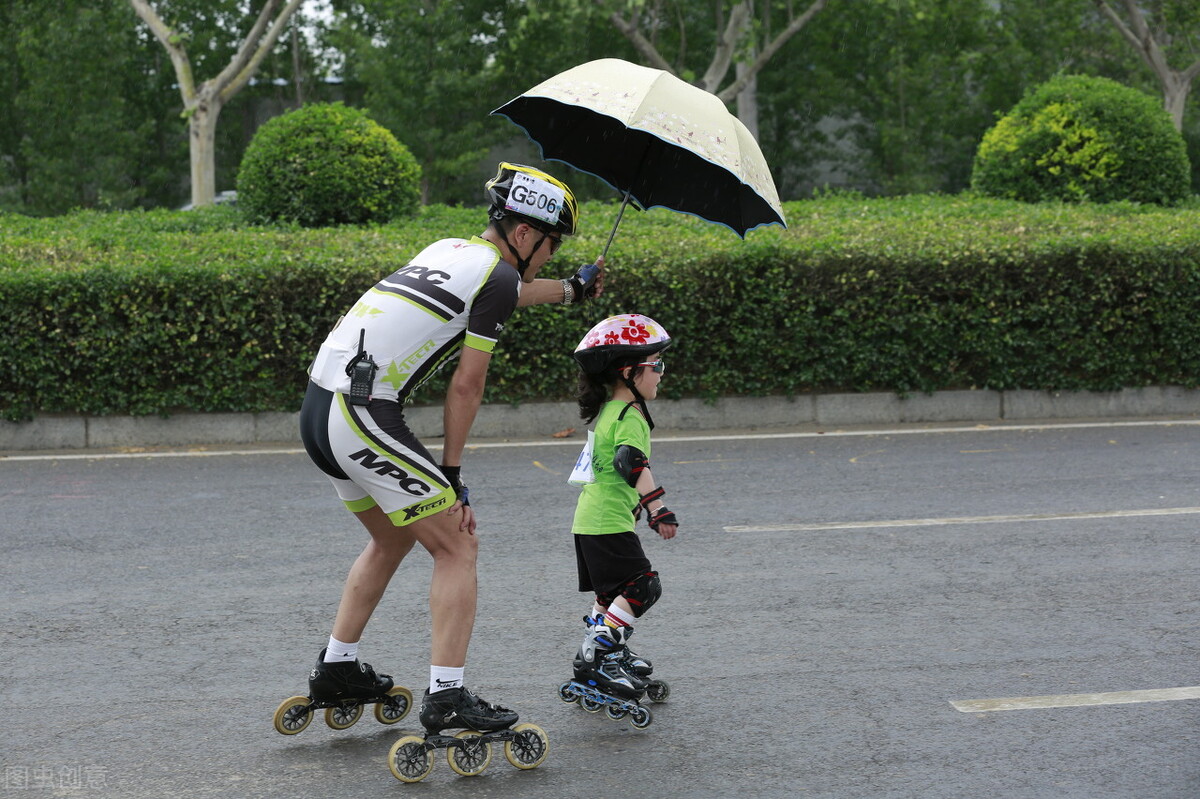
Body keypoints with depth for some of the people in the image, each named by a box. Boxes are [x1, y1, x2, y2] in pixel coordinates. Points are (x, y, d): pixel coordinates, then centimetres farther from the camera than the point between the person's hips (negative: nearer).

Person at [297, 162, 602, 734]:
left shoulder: (449, 250, 20)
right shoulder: (498, 275, -6)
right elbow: (466, 386, -5)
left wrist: (572, 290, 59)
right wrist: (451, 475, 3)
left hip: (318, 407, 9)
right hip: (364, 414, -9)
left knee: (393, 538, 26)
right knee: (457, 547, -1)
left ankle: (335, 668, 31)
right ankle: (446, 697, -7)